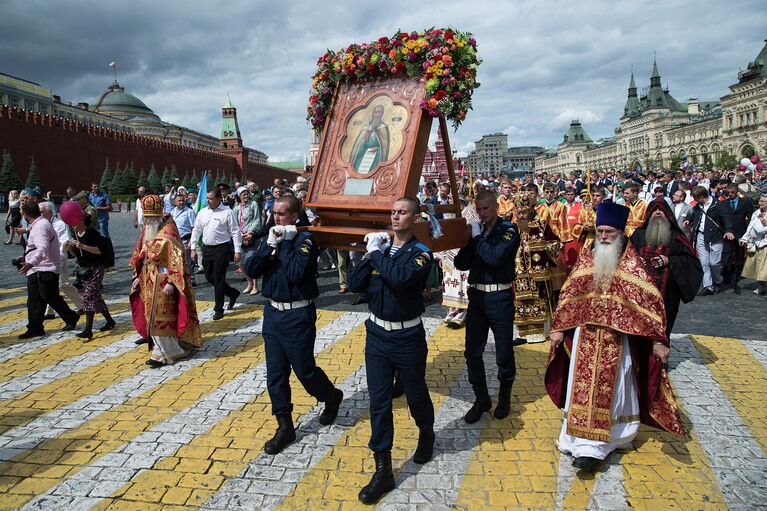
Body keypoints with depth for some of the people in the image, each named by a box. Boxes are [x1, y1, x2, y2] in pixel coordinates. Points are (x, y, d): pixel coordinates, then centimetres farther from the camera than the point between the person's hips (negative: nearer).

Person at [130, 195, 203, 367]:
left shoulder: (168, 232, -16)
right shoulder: (146, 230, 10)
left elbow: (176, 259, -20)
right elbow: (139, 255, 18)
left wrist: (171, 282, -24)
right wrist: (137, 276, 12)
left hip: (162, 282, -8)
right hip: (148, 281, 8)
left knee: (160, 318, -4)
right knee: (152, 316, 15)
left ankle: (162, 353, 6)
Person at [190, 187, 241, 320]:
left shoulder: (227, 213, -8)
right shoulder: (202, 212, 7)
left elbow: (235, 232, -7)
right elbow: (196, 230, 13)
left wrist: (237, 251, -11)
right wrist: (193, 248, 9)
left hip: (221, 249, -6)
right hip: (207, 248, 6)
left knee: (218, 279, -2)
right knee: (209, 277, 12)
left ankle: (218, 309, 10)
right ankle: (233, 293, 31)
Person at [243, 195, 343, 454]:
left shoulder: (304, 240, -12)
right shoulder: (268, 238, 5)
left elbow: (296, 273, -25)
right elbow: (250, 270, -6)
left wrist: (286, 243, -18)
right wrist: (270, 245, -15)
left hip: (297, 315, -6)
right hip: (272, 312, 6)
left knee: (304, 369, 6)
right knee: (275, 374, 9)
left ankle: (331, 396, 35)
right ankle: (285, 426, 22)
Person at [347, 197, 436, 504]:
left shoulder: (420, 252, -11)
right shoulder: (380, 245, 2)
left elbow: (400, 277, -32)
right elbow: (354, 284, -5)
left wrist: (376, 253, -20)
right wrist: (370, 253, -14)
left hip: (407, 337, -3)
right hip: (376, 333, 4)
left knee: (415, 394, 16)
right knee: (378, 401, 4)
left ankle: (427, 435, 47)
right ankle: (383, 470, 14)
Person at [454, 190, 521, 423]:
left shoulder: (508, 230, -5)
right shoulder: (475, 230, 8)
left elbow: (495, 258, -23)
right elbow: (462, 264, 1)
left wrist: (478, 236, -15)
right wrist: (467, 239, -12)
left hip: (500, 297, -4)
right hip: (477, 296, 4)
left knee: (504, 353, 7)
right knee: (472, 352, 6)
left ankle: (504, 397, 29)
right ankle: (481, 399, 22)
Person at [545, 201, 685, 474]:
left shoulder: (631, 263, -7)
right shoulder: (587, 258, 3)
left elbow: (650, 300, -9)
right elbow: (568, 294, 6)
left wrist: (658, 340, -13)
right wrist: (558, 328, 4)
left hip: (617, 338, -3)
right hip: (585, 336, 3)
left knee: (608, 390, 4)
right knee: (583, 389, 6)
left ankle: (592, 446, 12)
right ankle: (587, 444, 19)